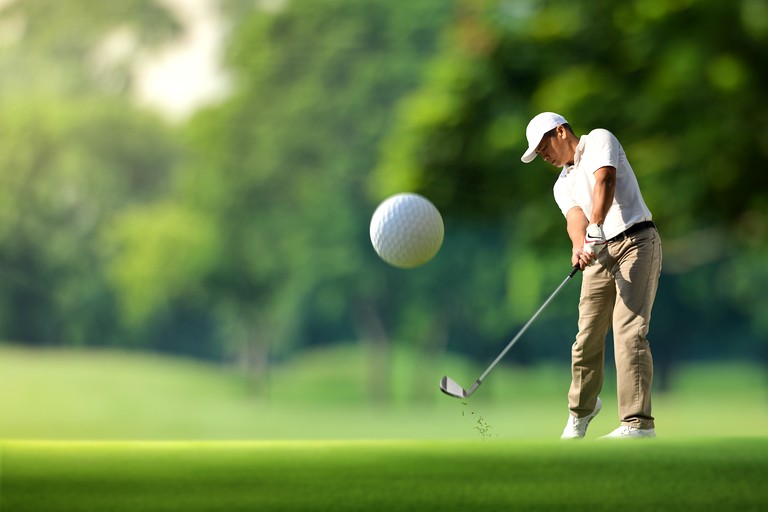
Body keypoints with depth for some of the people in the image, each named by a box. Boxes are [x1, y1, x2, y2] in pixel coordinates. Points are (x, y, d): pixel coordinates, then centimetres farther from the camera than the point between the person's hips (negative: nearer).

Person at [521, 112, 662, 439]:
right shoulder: (562, 186, 19)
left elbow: (605, 182, -17)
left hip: (636, 242, -6)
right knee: (588, 335, 4)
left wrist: (596, 226, -32)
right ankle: (582, 408, 27)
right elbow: (575, 217, -3)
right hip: (599, 254, 6)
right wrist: (580, 247, -26)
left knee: (629, 331, -16)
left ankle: (638, 422, -21)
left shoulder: (599, 140, 3)